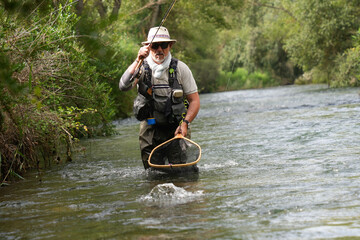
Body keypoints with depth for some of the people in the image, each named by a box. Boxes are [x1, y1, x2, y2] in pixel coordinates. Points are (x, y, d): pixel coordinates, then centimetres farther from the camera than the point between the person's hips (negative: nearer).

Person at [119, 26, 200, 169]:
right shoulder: (142, 68, -3)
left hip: (176, 127, 0)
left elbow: (194, 100, 1)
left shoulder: (180, 68, -1)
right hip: (150, 129, 0)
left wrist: (185, 123, -13)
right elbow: (123, 86, -22)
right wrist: (138, 61, -30)